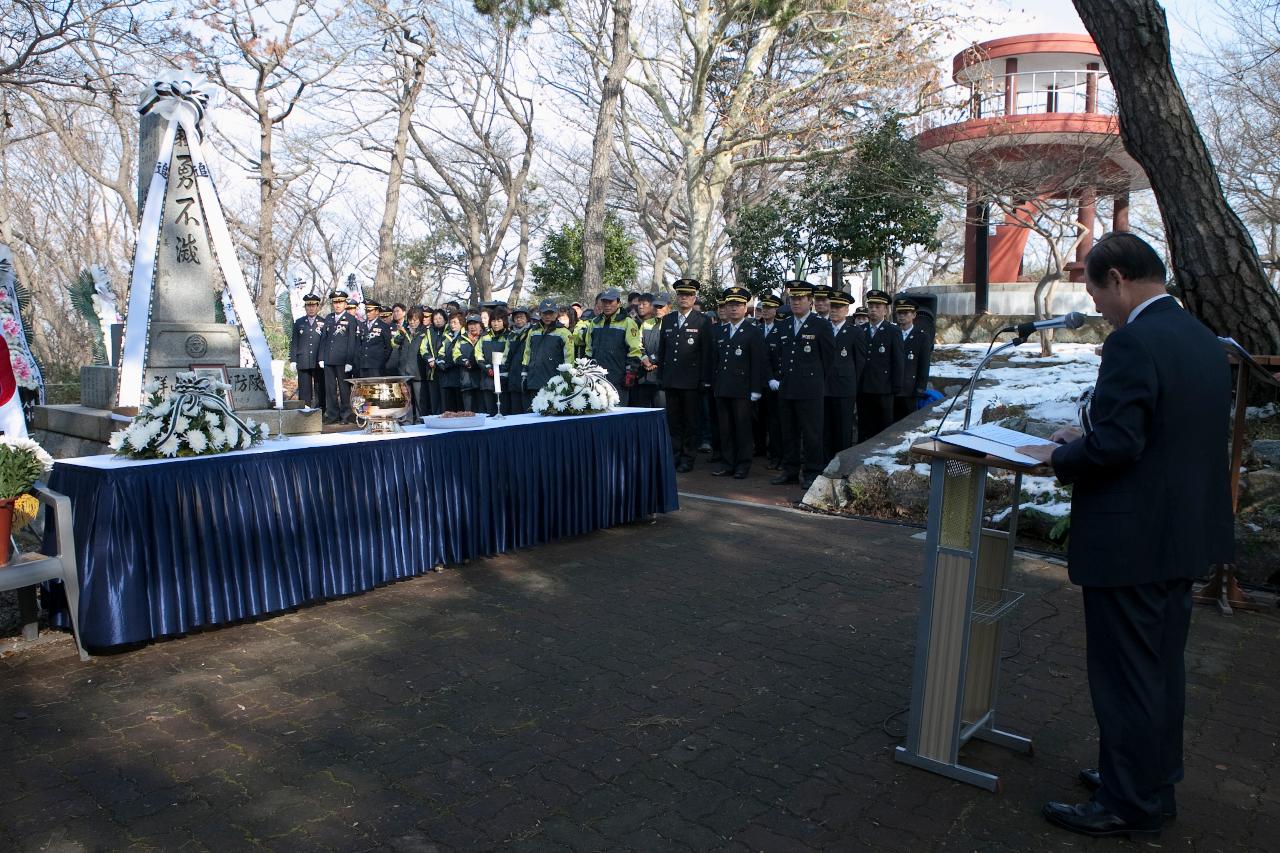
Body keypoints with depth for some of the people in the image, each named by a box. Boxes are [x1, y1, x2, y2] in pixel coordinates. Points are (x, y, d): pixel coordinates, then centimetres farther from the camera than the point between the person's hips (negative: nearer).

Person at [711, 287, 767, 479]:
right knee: (725, 428, 8)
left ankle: (743, 465, 9)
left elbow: (758, 362, -6)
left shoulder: (754, 332, -1)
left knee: (743, 428, 0)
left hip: (742, 389, -5)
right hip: (722, 389, 5)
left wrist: (755, 390, -10)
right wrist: (714, 384, 10)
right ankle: (728, 463, 16)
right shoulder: (720, 330, 15)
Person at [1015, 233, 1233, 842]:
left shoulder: (1133, 343, -21)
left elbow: (1114, 445, -27)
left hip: (1130, 540, -10)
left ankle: (1128, 805, 19)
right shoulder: (1205, 340, 9)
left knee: (1125, 675, 4)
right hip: (1186, 536, 10)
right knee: (1162, 668, 21)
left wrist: (1058, 457, -9)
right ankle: (1155, 781, 37)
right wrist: (1086, 439, 13)